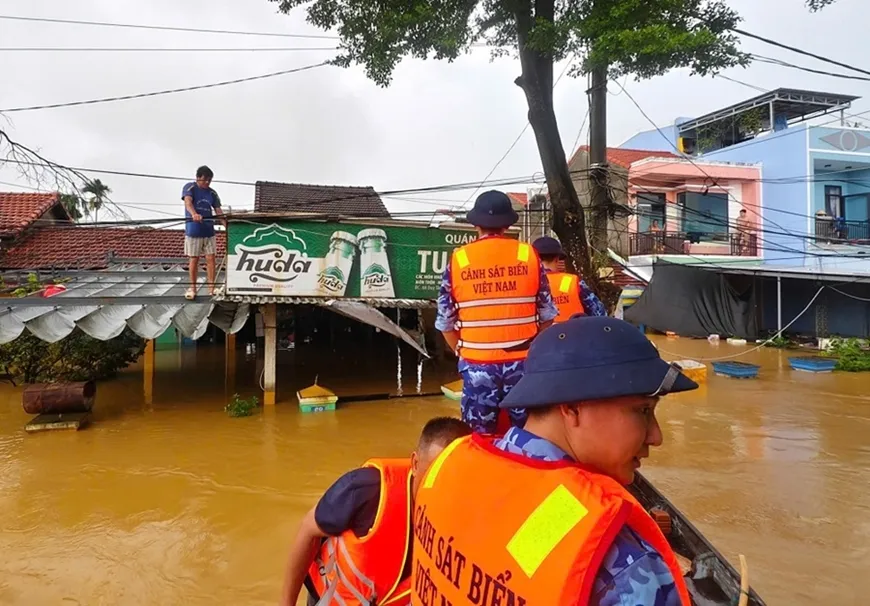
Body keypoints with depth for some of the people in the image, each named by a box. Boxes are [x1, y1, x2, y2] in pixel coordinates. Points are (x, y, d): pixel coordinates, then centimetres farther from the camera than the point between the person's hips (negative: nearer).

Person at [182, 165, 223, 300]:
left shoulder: (212, 193, 7)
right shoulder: (190, 187, -6)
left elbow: (218, 210, 3)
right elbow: (188, 202, -24)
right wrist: (194, 214, -46)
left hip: (209, 231, 4)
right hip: (193, 231, -4)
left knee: (210, 258, 2)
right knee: (194, 259, 4)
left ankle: (211, 288, 9)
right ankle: (192, 288, 16)